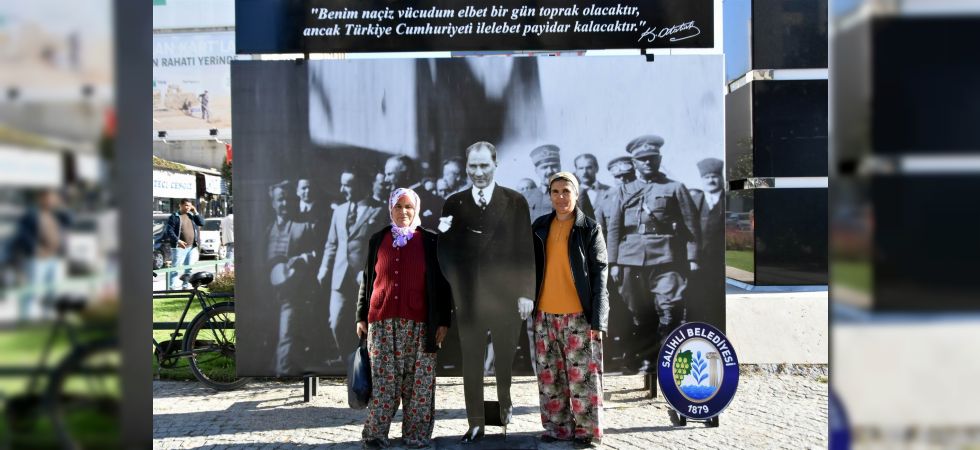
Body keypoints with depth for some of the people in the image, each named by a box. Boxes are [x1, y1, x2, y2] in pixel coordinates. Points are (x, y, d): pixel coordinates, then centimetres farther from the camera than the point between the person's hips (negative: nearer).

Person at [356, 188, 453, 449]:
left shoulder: (430, 242, 3)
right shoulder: (378, 240, 10)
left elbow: (442, 283, 3)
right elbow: (367, 280, 15)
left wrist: (444, 321, -2)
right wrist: (361, 317, 11)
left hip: (419, 324, -1)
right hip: (381, 322, 2)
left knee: (419, 381, 0)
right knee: (382, 379, 1)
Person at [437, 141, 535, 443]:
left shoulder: (515, 201, -1)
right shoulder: (454, 203, 3)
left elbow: (526, 251, -1)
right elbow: (445, 253, 3)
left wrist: (526, 293, -5)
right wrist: (444, 234, -18)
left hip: (506, 296, -1)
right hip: (469, 296, 1)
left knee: (507, 361, 12)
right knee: (471, 363, 7)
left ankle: (509, 415, 32)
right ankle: (476, 424, 18)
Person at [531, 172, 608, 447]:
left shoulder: (589, 229, 0)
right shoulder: (540, 227, 10)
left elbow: (599, 274, -4)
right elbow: (533, 269, 13)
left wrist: (597, 319, -12)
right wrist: (529, 308, 6)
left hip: (578, 315, -4)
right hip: (545, 315, 4)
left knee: (582, 376, -2)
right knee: (549, 376, 8)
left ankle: (587, 430, 8)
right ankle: (557, 427, 19)